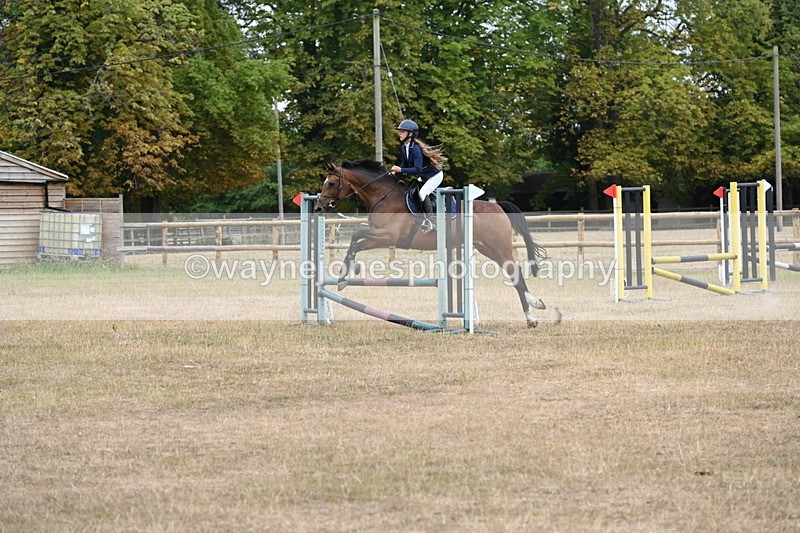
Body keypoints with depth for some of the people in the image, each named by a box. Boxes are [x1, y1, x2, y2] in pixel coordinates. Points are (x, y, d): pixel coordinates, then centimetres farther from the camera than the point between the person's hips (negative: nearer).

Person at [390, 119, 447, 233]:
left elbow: (417, 169, -36)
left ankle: (430, 221, -14)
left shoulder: (415, 149, -31)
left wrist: (401, 170, -38)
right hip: (423, 177, 10)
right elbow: (405, 164, 6)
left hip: (435, 175, -10)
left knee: (422, 193, -24)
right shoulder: (403, 148, -3)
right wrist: (396, 171, -13)